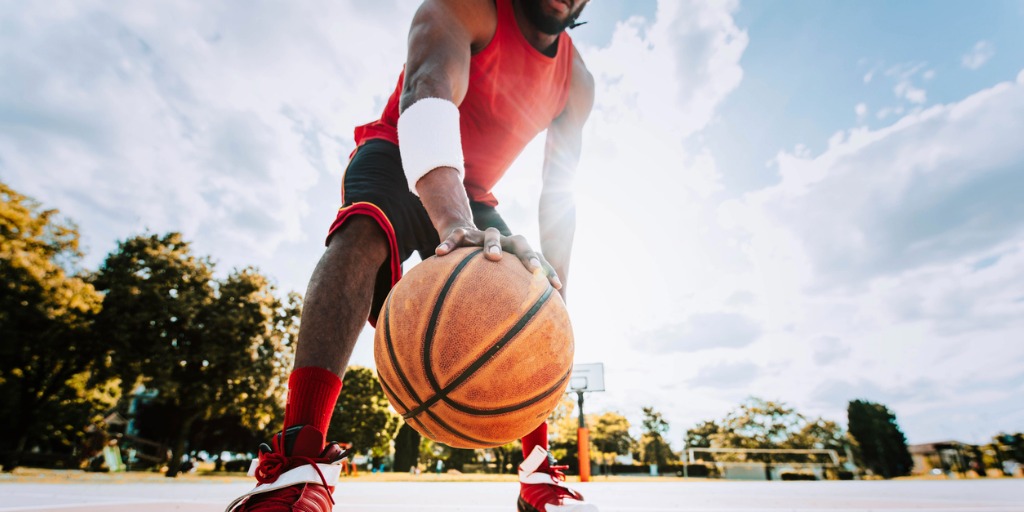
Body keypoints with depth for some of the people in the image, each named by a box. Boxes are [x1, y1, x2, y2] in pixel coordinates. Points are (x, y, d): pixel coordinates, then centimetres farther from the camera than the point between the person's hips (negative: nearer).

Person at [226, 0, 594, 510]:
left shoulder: (576, 81, -1)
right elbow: (427, 94, -38)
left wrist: (554, 295, -11)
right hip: (399, 157, -4)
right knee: (363, 233, -38)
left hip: (471, 195, 5)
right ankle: (299, 465, -39)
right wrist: (454, 222, -57)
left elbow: (559, 195, -2)